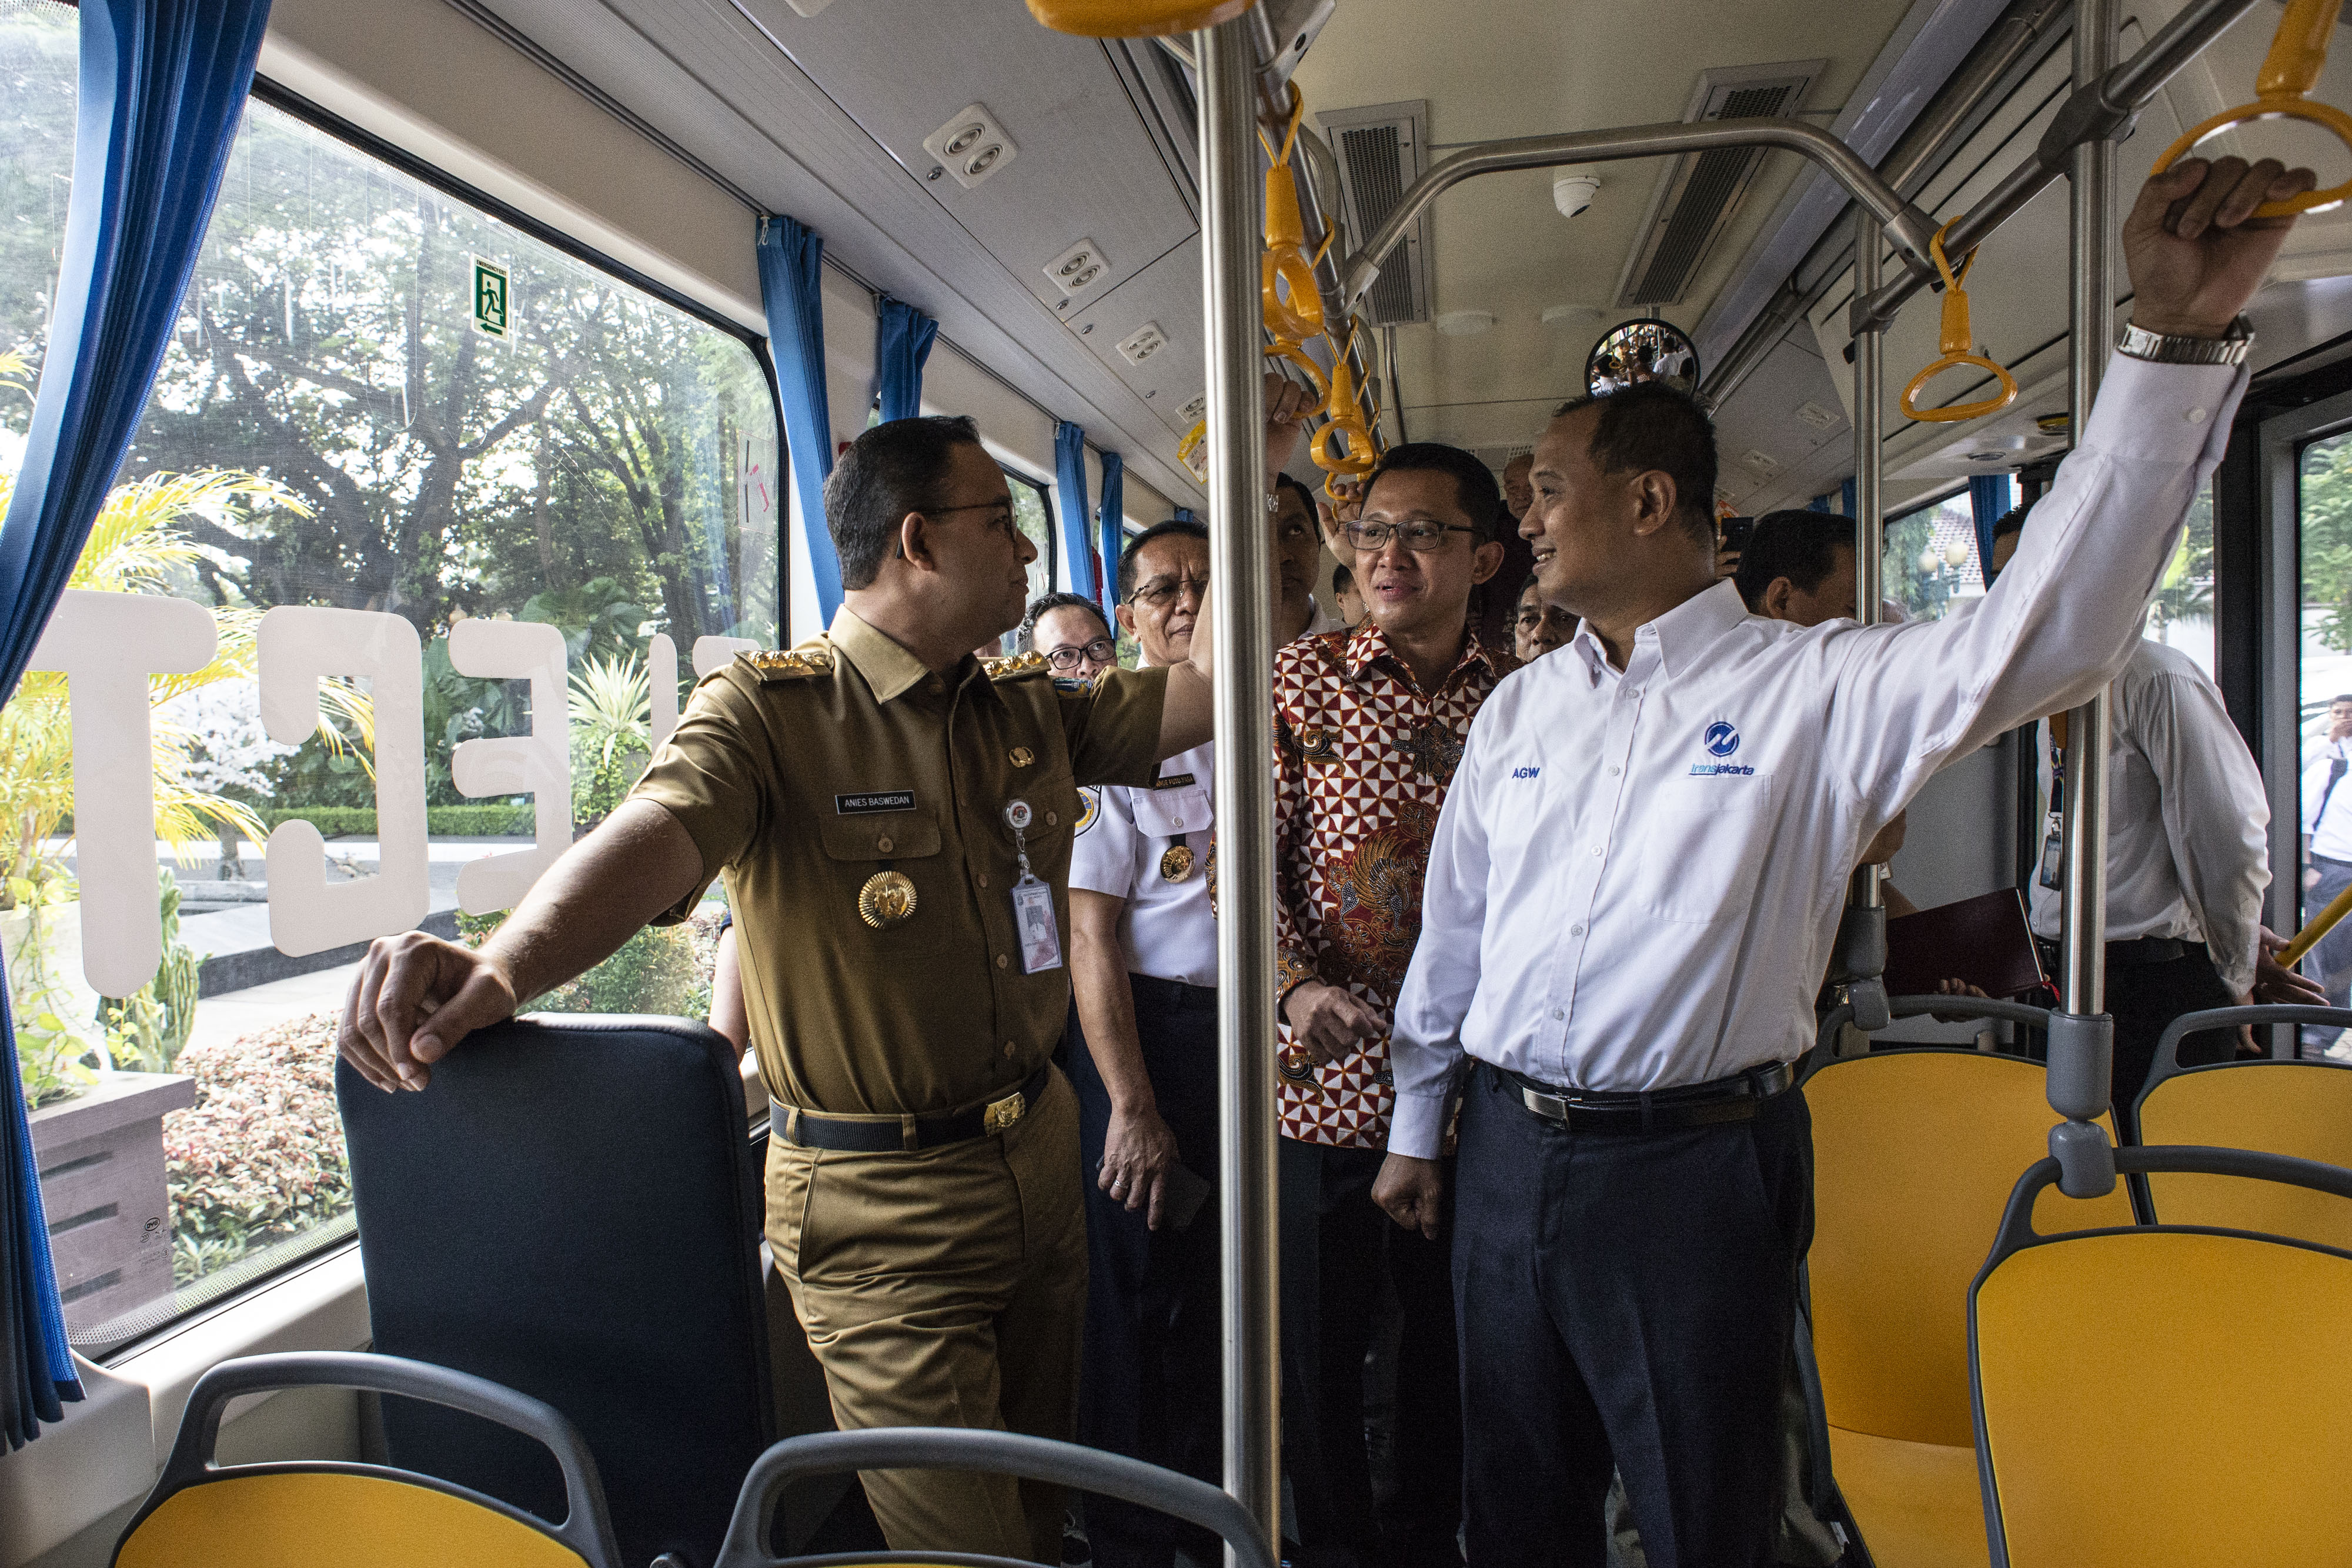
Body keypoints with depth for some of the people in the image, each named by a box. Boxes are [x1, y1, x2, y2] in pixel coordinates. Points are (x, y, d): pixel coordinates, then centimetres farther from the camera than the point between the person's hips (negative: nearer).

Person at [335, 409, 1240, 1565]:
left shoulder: (1034, 712, 6)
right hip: (879, 1211, -6)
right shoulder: (769, 711, -14)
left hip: (1038, 1155, 6)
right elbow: (655, 836, -32)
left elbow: (1209, 687, 6)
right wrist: (502, 966, -51)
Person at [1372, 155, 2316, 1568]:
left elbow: (2050, 631, -23)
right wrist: (1418, 1126, 16)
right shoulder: (1519, 710, 8)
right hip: (1506, 1151, 5)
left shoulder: (1813, 688, -8)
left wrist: (2181, 338, -29)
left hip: (1695, 1172, -4)